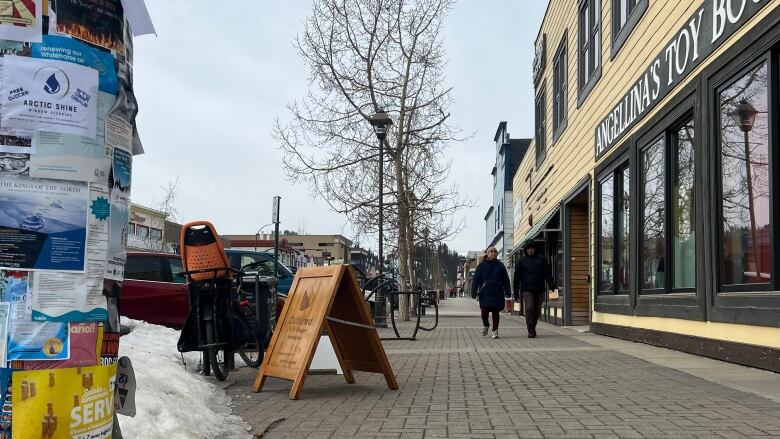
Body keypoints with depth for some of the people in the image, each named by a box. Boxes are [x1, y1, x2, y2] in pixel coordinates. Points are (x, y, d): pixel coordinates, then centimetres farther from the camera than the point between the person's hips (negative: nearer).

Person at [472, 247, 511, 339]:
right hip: (485, 293, -1)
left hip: (497, 293, 1)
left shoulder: (500, 265, 9)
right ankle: (485, 325, 24)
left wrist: (507, 291, 3)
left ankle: (494, 331, 10)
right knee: (484, 311, -5)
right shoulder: (482, 265, 5)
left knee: (496, 312, 2)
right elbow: (476, 278, 4)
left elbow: (506, 280, 10)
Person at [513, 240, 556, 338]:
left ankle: (533, 326, 26)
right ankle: (531, 330, -10)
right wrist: (515, 291, 7)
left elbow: (548, 274, 9)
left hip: (539, 290, 2)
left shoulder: (541, 259, 11)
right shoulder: (521, 261, 8)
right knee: (529, 308, -14)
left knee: (537, 310, 7)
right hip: (527, 290, -2)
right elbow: (516, 277, 10)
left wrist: (552, 285, -6)